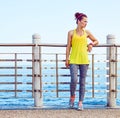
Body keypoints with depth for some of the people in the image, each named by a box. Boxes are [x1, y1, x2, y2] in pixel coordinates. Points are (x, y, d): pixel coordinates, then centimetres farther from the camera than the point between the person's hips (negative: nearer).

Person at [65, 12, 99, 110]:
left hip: (84, 60, 2)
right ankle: (72, 96, 13)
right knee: (74, 80, -14)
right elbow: (68, 47, 4)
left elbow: (96, 41, 21)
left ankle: (80, 102, 10)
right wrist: (67, 59, -1)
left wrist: (91, 44, 2)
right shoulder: (71, 33, 4)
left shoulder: (87, 32, 9)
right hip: (74, 60, -2)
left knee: (82, 82, 3)